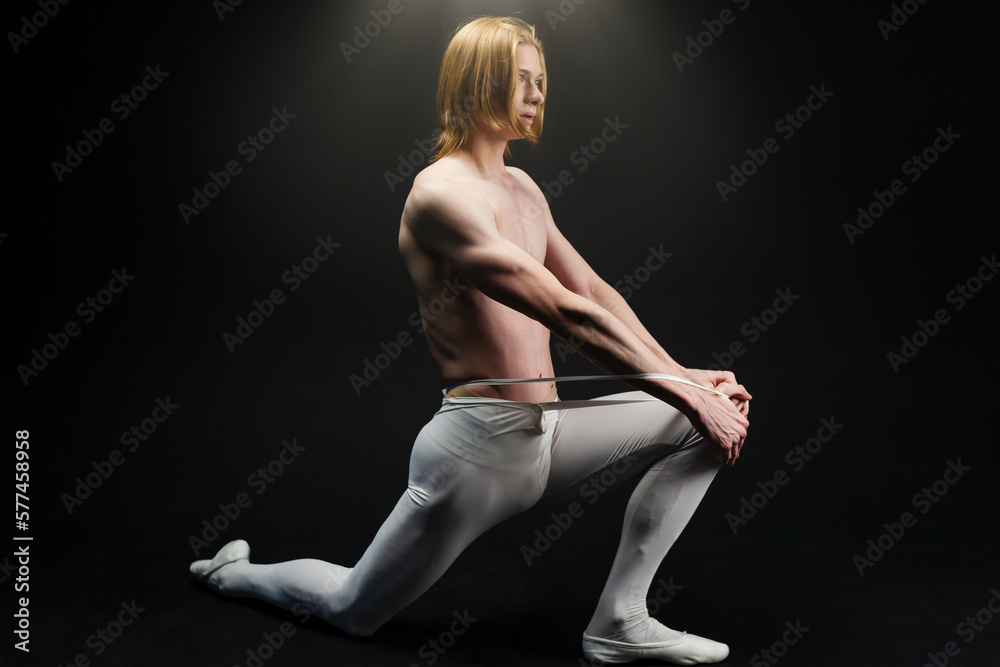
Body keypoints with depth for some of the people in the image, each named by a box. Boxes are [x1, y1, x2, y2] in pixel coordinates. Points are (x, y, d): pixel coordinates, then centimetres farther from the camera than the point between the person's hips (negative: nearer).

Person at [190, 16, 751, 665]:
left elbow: (595, 291, 12)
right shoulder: (441, 192, -19)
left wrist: (683, 374, 3)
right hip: (481, 447, -8)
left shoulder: (522, 188, 10)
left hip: (546, 435, 8)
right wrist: (686, 392, -21)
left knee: (706, 424, -1)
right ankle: (236, 572, 43)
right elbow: (566, 313, -25)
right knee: (354, 611, 10)